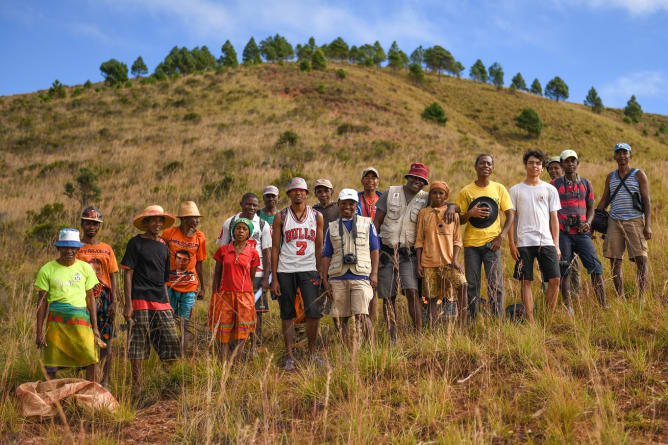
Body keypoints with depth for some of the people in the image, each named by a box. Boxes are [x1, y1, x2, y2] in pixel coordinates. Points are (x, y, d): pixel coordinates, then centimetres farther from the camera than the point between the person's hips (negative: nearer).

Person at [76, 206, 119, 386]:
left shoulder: (106, 249, 10)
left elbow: (113, 277, 8)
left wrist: (114, 302, -1)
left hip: (104, 298, 2)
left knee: (106, 341, 3)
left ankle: (105, 381, 11)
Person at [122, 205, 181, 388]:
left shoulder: (164, 246, 16)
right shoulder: (136, 243, 0)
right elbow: (127, 274, -4)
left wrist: (167, 303, 16)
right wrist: (128, 304, -11)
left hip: (160, 302, 5)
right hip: (140, 300, -5)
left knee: (171, 339, -1)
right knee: (137, 345, -1)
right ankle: (136, 385, 7)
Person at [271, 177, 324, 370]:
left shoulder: (316, 216, 8)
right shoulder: (281, 217, 4)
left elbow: (319, 247, 11)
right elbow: (275, 248, 4)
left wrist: (321, 273, 6)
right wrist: (274, 278, -2)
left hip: (309, 270, 0)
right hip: (285, 271, 0)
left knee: (314, 313, -8)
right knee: (287, 314, 3)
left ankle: (312, 352, 11)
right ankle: (290, 356, 11)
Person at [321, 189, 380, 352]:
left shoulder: (367, 224, 12)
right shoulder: (332, 228, 16)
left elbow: (374, 249, 9)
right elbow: (326, 255, 15)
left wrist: (374, 273, -1)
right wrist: (325, 279, 7)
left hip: (361, 276, -2)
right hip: (338, 277, 3)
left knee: (360, 316, -16)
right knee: (340, 319, 2)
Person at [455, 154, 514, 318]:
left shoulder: (499, 189, 7)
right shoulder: (466, 192, 5)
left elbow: (510, 215, 6)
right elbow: (459, 220, 7)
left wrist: (501, 236, -7)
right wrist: (470, 213, -15)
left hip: (492, 243, 0)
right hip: (471, 243, 0)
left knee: (495, 285, -4)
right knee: (472, 285, 3)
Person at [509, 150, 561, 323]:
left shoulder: (550, 190, 11)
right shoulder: (515, 190, 7)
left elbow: (554, 219, 10)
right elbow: (511, 218, 6)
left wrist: (556, 245, 3)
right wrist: (512, 244, -1)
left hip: (546, 241, 1)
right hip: (524, 242, -1)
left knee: (555, 279, -5)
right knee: (526, 281, -1)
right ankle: (530, 321, 4)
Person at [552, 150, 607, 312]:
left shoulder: (586, 183, 11)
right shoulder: (555, 184, 4)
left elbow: (590, 208, 16)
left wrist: (588, 223, -4)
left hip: (582, 232, 2)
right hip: (563, 233, -2)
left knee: (596, 267, -6)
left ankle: (603, 306, -2)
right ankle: (568, 307, 8)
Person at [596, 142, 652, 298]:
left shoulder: (639, 175, 2)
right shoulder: (610, 177, 13)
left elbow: (646, 201, -1)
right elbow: (604, 201, 18)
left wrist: (647, 225, -10)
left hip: (634, 221, -4)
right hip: (614, 222, 4)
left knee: (641, 259, -9)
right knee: (615, 261, 2)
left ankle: (642, 296, -4)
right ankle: (620, 297, 9)